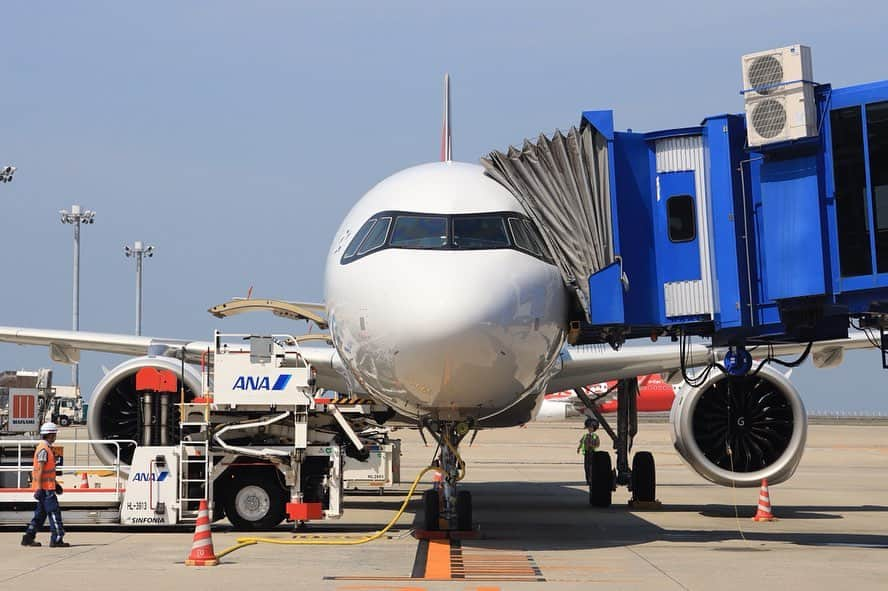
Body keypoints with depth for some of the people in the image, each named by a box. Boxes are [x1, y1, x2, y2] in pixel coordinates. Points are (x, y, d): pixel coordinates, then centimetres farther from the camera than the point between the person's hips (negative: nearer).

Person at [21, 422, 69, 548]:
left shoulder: (47, 448, 17)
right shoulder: (43, 449, -15)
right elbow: (39, 470, -20)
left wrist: (55, 483, 27)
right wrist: (39, 488, -23)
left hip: (48, 486, 10)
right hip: (45, 488, -10)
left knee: (40, 513, 12)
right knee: (54, 512, -8)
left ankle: (28, 537, 14)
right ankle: (56, 539, -8)